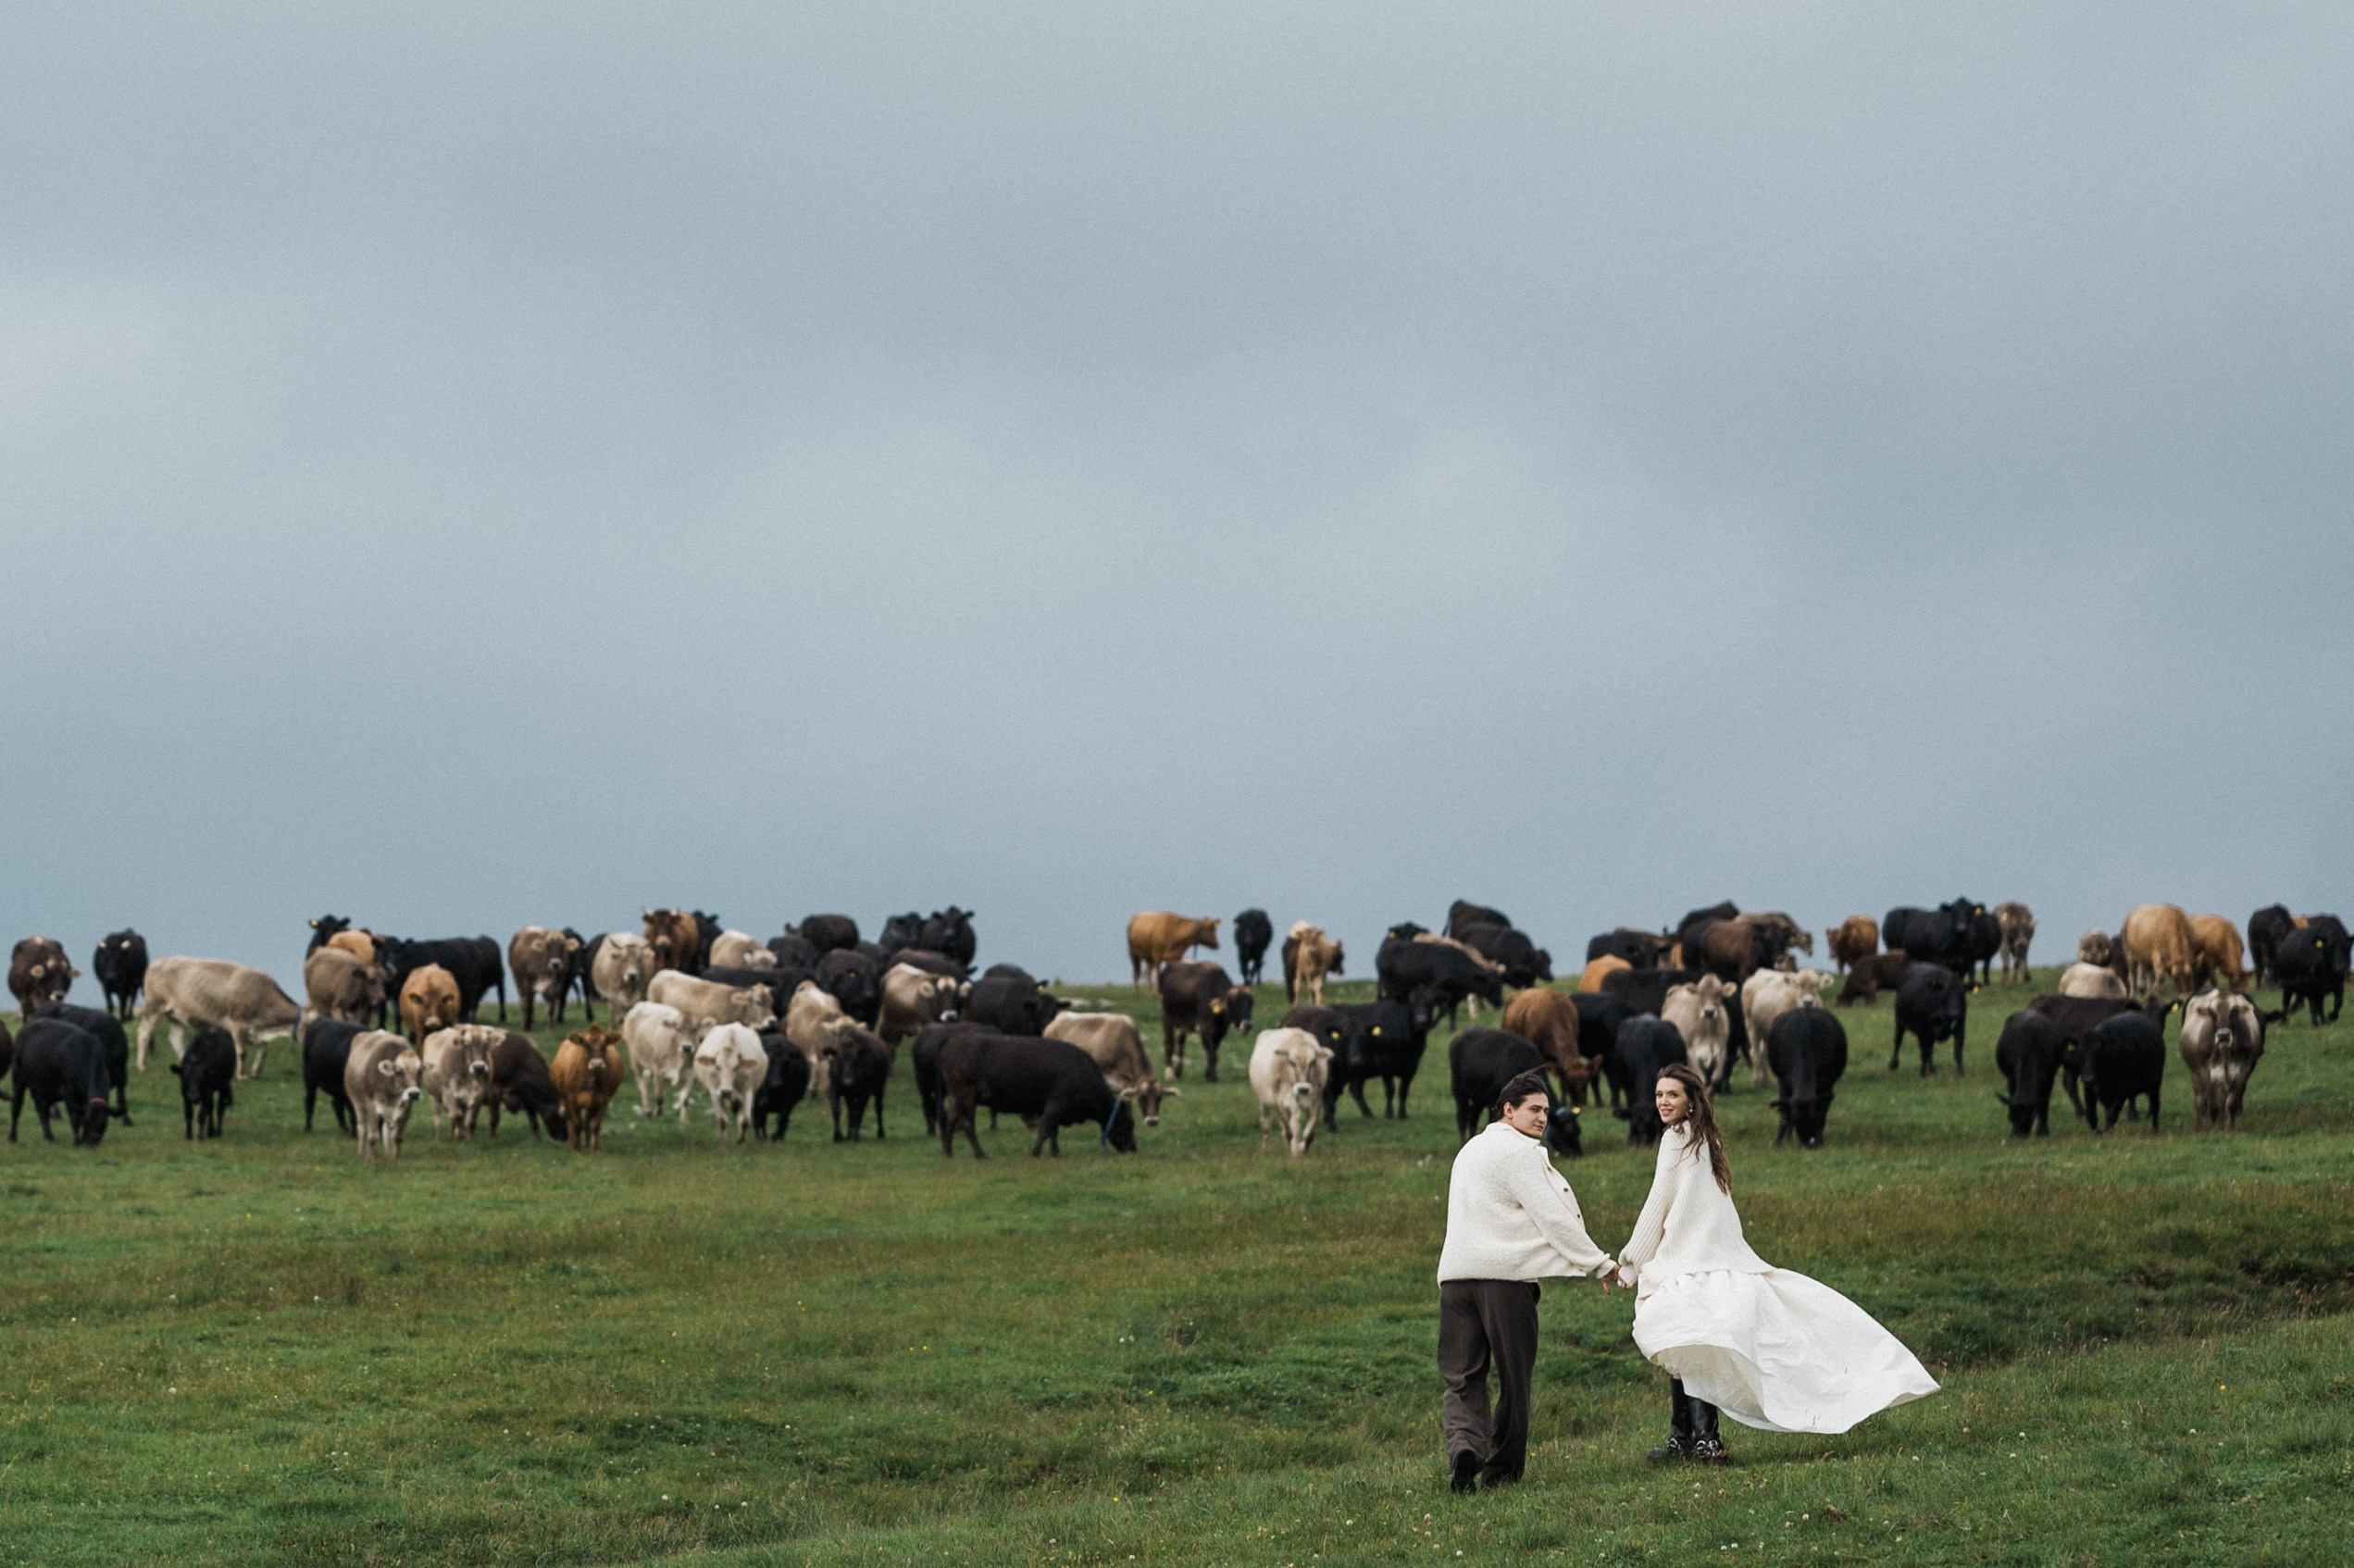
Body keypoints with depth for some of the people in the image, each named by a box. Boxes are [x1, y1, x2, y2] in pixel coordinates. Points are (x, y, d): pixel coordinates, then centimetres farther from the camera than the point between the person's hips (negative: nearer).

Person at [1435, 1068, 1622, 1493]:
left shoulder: (1471, 1151, 23)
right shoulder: (1518, 1152, -4)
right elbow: (1553, 1218, -7)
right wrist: (1601, 1264, -1)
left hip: (1455, 1275, 6)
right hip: (1505, 1275, -6)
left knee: (1463, 1379, 2)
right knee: (1513, 1378, 6)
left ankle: (1464, 1443, -23)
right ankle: (1501, 1469, 11)